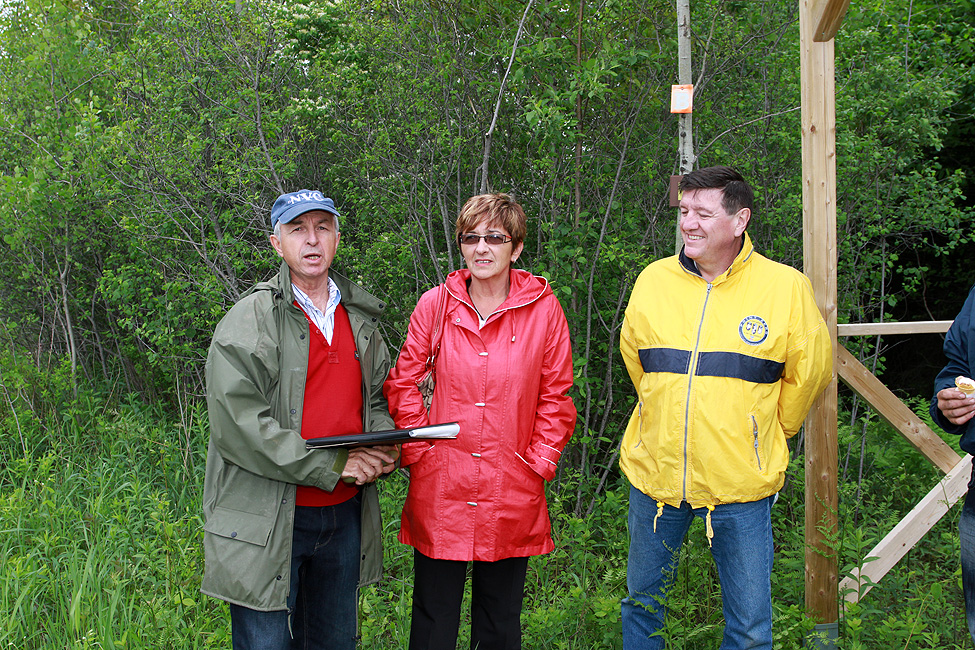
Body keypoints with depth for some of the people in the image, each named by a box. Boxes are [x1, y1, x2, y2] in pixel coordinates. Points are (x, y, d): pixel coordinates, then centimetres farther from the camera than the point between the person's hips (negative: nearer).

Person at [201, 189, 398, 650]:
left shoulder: (360, 319, 11)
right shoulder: (247, 322, -9)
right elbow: (237, 425, -18)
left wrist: (383, 447, -2)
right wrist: (332, 466, -18)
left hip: (345, 514, 6)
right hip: (267, 521, -5)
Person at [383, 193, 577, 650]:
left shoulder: (543, 308, -2)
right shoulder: (436, 304, 0)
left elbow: (556, 397, 3)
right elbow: (403, 383, 6)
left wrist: (539, 463, -4)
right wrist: (419, 452, -2)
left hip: (511, 493, 0)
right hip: (439, 491, 0)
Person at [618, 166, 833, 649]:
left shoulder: (786, 287, -8)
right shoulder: (653, 279, 0)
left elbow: (809, 372, 6)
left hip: (740, 482, -2)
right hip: (653, 473, 3)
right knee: (642, 604, 17)